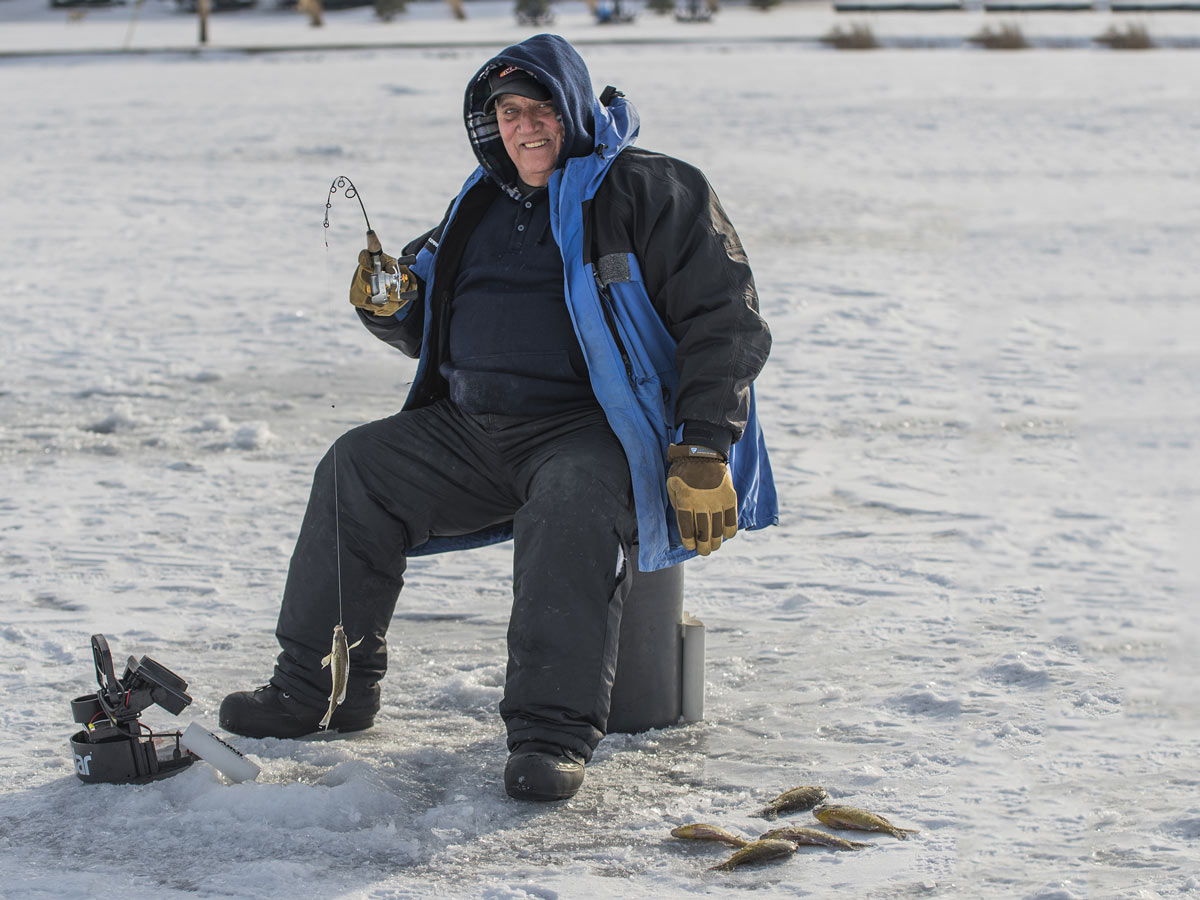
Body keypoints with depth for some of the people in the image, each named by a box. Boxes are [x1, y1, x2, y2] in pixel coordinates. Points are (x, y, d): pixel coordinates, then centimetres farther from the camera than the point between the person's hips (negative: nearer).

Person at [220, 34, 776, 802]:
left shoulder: (649, 192, -4)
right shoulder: (485, 205, 17)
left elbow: (725, 322, -10)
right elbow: (438, 331, 26)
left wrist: (702, 456, -20)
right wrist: (394, 305, 0)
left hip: (598, 429, -7)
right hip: (477, 427, 7)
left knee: (572, 498, -38)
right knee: (358, 467, -5)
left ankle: (554, 731, -40)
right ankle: (321, 685, 4)